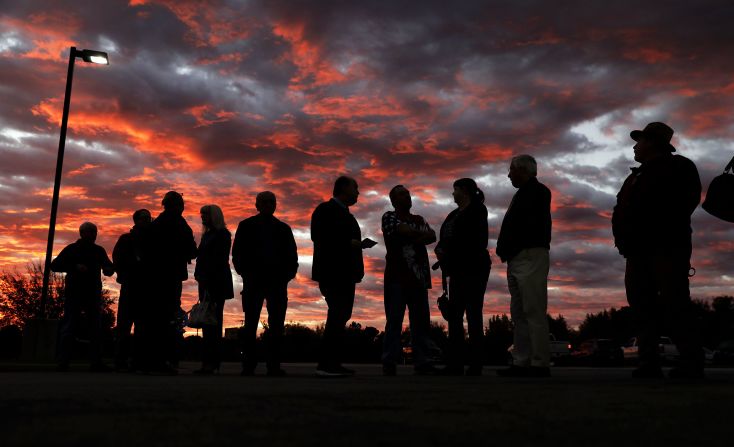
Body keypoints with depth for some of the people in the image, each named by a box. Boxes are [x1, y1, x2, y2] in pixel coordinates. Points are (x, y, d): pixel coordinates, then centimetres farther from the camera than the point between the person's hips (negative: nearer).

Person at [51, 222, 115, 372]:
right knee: (69, 327, -6)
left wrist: (108, 269, -8)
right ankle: (63, 363, -4)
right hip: (74, 294, -4)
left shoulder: (99, 250, 11)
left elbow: (109, 267, 18)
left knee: (96, 328, -1)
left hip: (93, 294, 4)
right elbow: (54, 265, -5)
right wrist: (75, 267, -20)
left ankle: (96, 362, -1)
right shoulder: (71, 249, 2)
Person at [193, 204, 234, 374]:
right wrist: (200, 276, 6)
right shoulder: (207, 235, 20)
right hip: (206, 283, 8)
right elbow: (202, 257, 18)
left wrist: (206, 278, -18)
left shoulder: (222, 234, -4)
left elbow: (220, 259, -11)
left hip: (216, 282, -8)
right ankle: (208, 362, 4)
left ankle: (212, 362, -10)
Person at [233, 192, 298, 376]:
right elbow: (237, 252, 7)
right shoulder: (246, 226, 12)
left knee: (276, 324, -3)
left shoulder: (284, 228, 15)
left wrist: (286, 275, -2)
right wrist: (246, 273, -4)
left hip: (277, 282, 1)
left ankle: (274, 365, -1)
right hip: (253, 281, -1)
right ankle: (248, 365, 1)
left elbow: (292, 255, 11)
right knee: (251, 323, -2)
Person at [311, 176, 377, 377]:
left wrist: (359, 244, 6)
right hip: (332, 272, -10)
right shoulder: (326, 209, -6)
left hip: (344, 273, 10)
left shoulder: (344, 213, 21)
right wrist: (350, 243, -17)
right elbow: (320, 238, -17)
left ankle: (333, 362, 13)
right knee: (338, 315, -13)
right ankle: (325, 364, -11)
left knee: (341, 315, 9)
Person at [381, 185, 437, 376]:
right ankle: (389, 362, -7)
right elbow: (406, 231, -12)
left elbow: (432, 237, 4)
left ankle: (422, 362, 2)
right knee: (394, 320, -7)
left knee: (421, 320, 1)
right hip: (397, 275, -5)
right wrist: (421, 234, 4)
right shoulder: (389, 217, 6)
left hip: (418, 275, 5)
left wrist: (413, 238, -12)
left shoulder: (419, 219, 21)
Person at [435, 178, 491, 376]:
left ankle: (475, 366, -7)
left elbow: (476, 241, -15)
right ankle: (455, 364, 2)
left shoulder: (476, 210, -4)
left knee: (473, 314, -8)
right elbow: (445, 238, 16)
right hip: (458, 271, 8)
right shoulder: (454, 214, 19)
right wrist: (440, 250, -6)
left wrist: (447, 253, -13)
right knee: (454, 315, 2)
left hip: (473, 269, -8)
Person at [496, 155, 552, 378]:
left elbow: (532, 225, -14)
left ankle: (540, 365, -10)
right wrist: (505, 251, 6)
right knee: (519, 314, 6)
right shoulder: (523, 194, 25)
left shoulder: (537, 191, -3)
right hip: (518, 260, 10)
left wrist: (507, 250, -9)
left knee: (534, 312, -11)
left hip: (530, 257, -10)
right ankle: (521, 363, 7)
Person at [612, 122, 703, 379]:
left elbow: (684, 203, -11)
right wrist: (624, 239, 2)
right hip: (639, 250, 8)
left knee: (674, 304, -11)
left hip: (666, 246, -8)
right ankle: (649, 362, 2)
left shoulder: (677, 167, 3)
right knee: (641, 304, 1)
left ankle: (692, 361, -5)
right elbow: (622, 210, 19)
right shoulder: (637, 176, 25)